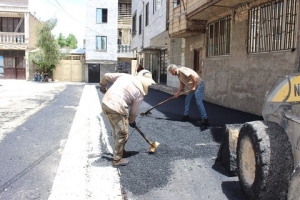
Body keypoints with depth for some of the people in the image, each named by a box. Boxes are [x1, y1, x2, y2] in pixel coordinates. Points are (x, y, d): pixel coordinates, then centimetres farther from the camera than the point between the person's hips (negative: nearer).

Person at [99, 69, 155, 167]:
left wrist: (102, 86, 32)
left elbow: (106, 76, 13)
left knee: (116, 130, 25)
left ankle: (119, 150, 43)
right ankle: (117, 159, 16)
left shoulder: (125, 76, 10)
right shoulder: (140, 93, -3)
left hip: (105, 103, 8)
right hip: (117, 109, -8)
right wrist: (132, 121, 23)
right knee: (122, 134, 7)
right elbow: (134, 111, 4)